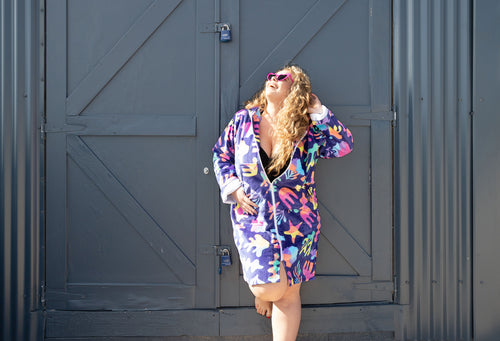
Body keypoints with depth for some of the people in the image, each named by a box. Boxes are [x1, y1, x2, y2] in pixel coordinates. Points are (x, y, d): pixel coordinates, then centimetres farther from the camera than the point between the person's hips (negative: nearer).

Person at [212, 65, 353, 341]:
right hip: (253, 218, -1)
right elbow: (221, 154, 11)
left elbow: (344, 145, -12)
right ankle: (260, 291, 26)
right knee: (271, 288, -12)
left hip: (296, 222, 1)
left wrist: (318, 112, -13)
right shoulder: (244, 120, 0)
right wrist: (233, 187, -3)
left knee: (289, 294, 6)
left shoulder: (308, 128, -3)